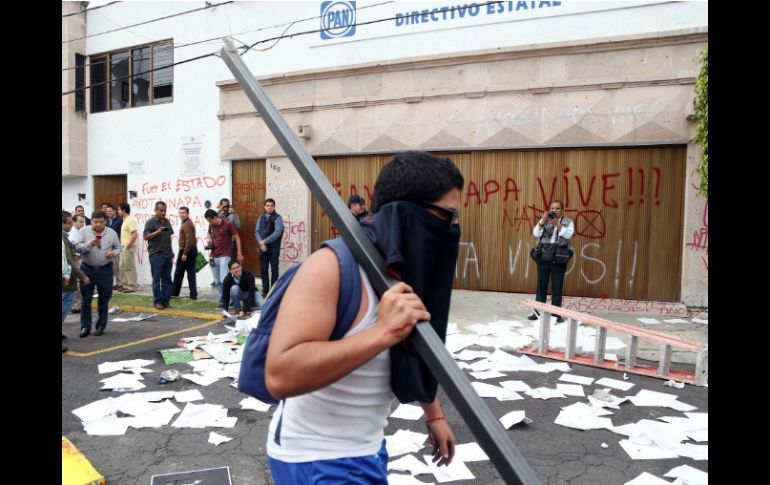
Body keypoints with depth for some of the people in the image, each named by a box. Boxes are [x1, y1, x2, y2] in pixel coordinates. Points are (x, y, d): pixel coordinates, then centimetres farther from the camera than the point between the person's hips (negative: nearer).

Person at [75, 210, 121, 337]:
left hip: (105, 270, 1)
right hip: (87, 269, -1)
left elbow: (118, 248, 10)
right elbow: (77, 247, -9)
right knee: (86, 299, 4)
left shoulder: (112, 233, 2)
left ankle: (101, 326, 19)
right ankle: (85, 327, 13)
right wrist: (90, 244, -25)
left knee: (104, 300, 7)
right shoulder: (83, 231, -2)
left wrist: (113, 253, -12)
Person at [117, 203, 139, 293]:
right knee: (123, 267, 14)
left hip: (129, 247, -10)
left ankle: (132, 286, 3)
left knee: (130, 267, -3)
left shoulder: (130, 220, -16)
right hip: (123, 247, 10)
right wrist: (123, 245, 12)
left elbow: (135, 234, -24)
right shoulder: (125, 220, 14)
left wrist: (128, 245, -20)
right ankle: (124, 284, 23)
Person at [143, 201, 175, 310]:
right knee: (157, 279, -1)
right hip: (156, 255, -6)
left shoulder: (167, 221, 14)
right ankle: (158, 301, 4)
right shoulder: (150, 222, -5)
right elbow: (146, 237, -14)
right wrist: (158, 231, -27)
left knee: (167, 278, 8)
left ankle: (166, 300, 13)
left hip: (168, 254, 6)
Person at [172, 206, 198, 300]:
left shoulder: (186, 224, -15)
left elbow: (189, 240, -23)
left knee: (179, 273, 3)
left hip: (185, 251, -9)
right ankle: (193, 294, 4)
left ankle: (174, 293, 13)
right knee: (191, 273, 6)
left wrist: (184, 253, -23)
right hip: (193, 250, 9)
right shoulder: (189, 223, 17)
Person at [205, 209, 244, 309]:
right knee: (217, 282, 7)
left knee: (224, 280, -15)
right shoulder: (211, 225, 7)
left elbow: (237, 237, -3)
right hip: (213, 257, 5)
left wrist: (239, 253, -8)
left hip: (224, 257, -5)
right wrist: (209, 241, 8)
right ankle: (222, 301, 16)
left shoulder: (228, 224, -9)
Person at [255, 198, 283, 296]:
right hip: (262, 247, 5)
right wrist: (261, 243, -11)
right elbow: (257, 232, 7)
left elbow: (277, 232, -15)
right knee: (263, 270, 8)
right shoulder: (261, 218, 11)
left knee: (274, 270, 1)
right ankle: (265, 290, 17)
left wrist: (265, 241, -16)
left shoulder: (278, 218, -5)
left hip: (274, 247, -5)